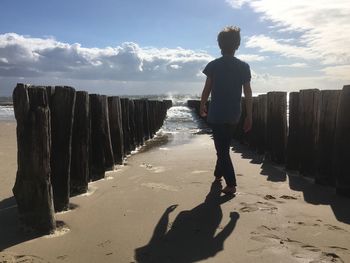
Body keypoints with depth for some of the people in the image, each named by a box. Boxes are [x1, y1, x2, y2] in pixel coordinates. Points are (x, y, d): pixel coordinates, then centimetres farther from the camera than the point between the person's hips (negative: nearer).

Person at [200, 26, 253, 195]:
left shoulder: (213, 65, -6)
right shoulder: (244, 67, 0)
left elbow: (207, 90, -3)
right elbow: (248, 93, -1)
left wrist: (202, 106, 14)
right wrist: (249, 116, 4)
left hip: (217, 114, -3)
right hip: (234, 115, 3)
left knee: (222, 149, 2)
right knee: (224, 146, 22)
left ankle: (231, 184, -3)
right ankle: (218, 173, 37)